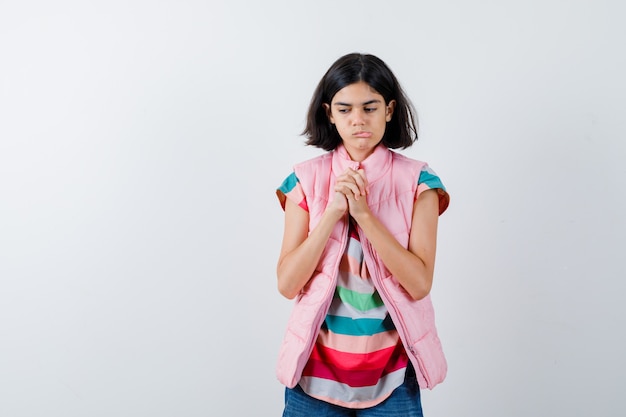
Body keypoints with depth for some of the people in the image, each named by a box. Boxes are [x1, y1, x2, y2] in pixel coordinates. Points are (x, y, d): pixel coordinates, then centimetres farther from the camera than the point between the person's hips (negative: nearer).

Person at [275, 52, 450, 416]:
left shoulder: (416, 181, -6)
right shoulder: (306, 179, -4)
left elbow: (420, 283, -14)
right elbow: (288, 284, -10)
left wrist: (363, 213, -21)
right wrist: (334, 211, -19)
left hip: (391, 370, -1)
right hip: (316, 368, 1)